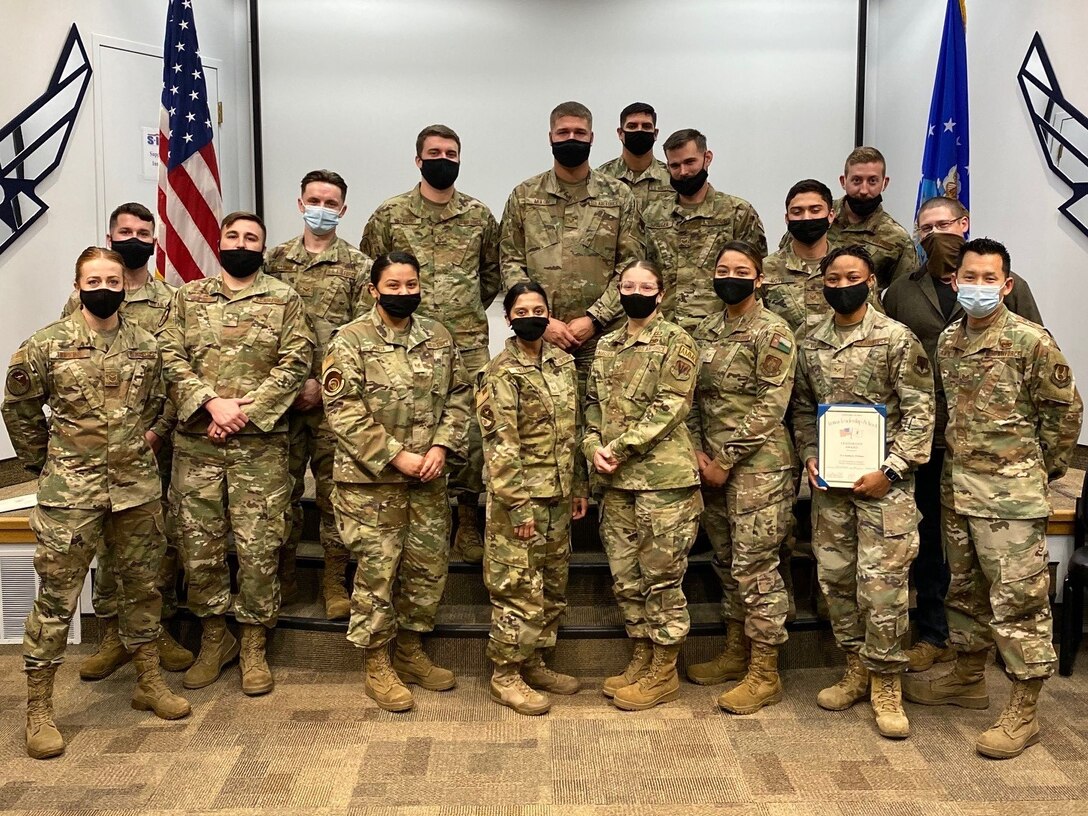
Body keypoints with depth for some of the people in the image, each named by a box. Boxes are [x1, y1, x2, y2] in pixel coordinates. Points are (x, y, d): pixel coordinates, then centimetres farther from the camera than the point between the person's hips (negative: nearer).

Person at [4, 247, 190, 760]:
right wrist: (44, 463, 7)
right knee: (56, 596, 1)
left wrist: (144, 441, 11)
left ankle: (149, 682, 29)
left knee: (141, 584, 13)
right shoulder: (46, 345, -5)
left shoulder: (147, 346, 5)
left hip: (138, 488, 4)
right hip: (70, 491, -3)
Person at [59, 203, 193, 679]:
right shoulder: (83, 298, 6)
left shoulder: (172, 301, 3)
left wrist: (158, 430, -12)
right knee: (108, 537, 7)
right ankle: (113, 634, 18)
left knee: (162, 537, 6)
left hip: (156, 440, -1)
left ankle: (160, 629, 19)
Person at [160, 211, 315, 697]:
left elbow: (295, 365, -5)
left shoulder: (284, 300, 5)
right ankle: (214, 638, 25)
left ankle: (254, 647, 16)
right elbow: (171, 358, 2)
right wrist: (213, 403, -14)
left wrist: (246, 410, -13)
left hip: (261, 443, -2)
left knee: (259, 547, 1)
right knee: (198, 544, 7)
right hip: (195, 443, 2)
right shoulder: (187, 297, 11)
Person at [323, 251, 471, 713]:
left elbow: (458, 395, 9)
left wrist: (441, 447, -7)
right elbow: (343, 411, -14)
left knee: (428, 566, 12)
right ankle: (377, 666, 17)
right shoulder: (351, 341, -8)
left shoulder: (438, 337, 8)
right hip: (371, 479, -5)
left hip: (429, 478, 5)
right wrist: (396, 456, -17)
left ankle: (411, 650, 31)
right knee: (377, 570, 2)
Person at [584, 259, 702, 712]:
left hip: (664, 476, -6)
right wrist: (594, 447, -5)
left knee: (661, 576, 2)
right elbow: (593, 403, 14)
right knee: (625, 573, 13)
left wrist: (617, 448, -16)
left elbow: (669, 407, -13)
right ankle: (642, 658, 29)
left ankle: (664, 673, 15)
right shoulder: (606, 345, 15)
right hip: (617, 480, 7)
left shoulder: (675, 341, -5)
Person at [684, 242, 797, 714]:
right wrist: (699, 451, 1)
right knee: (727, 562, 16)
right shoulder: (706, 331, 12)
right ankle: (736, 652, 31)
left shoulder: (773, 332, -10)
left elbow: (770, 407, -15)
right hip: (713, 463, 7)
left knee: (755, 567, -2)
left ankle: (764, 674, 10)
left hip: (757, 466, -7)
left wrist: (725, 460, -15)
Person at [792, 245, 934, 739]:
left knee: (881, 583, -4)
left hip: (882, 482, -5)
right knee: (835, 578, 11)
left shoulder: (897, 339, -8)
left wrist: (890, 471, -14)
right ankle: (856, 667, 28)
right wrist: (808, 456, 2)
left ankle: (885, 685, 12)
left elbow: (919, 412, -9)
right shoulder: (809, 343, 7)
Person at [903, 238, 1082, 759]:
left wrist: (1043, 467, 2)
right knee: (965, 589, 19)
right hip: (956, 487, 7)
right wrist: (955, 463, 13)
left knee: (1019, 599, 0)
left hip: (1010, 494, -7)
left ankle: (1023, 712, 11)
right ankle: (968, 679, 35)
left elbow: (1065, 410, -4)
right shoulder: (947, 341, 7)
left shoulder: (1031, 341, -11)